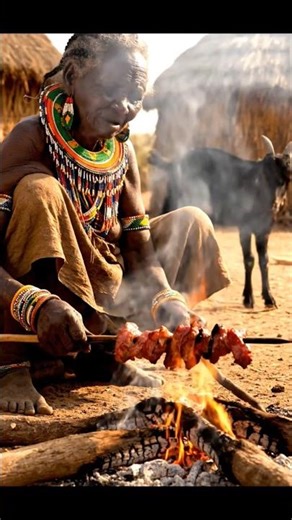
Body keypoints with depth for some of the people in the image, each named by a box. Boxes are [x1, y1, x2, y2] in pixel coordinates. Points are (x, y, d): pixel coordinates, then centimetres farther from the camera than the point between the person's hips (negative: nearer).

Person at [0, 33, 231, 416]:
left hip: (98, 295, 6)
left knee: (192, 223, 7)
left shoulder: (123, 151, 2)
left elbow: (141, 255, 0)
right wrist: (37, 305, -43)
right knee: (38, 190, -28)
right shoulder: (32, 138, -15)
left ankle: (105, 352, -7)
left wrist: (168, 303, -22)